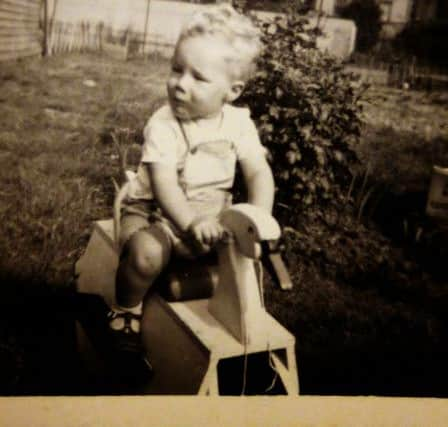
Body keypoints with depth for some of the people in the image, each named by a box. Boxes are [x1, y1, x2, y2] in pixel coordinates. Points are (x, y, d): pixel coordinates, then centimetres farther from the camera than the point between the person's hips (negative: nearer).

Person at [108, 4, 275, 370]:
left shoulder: (239, 123, -6)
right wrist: (191, 223, -46)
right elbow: (164, 185, -29)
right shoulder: (163, 125, -19)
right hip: (155, 213, -4)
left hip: (211, 216, 4)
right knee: (148, 252, -32)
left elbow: (259, 173, -10)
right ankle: (127, 310, -2)